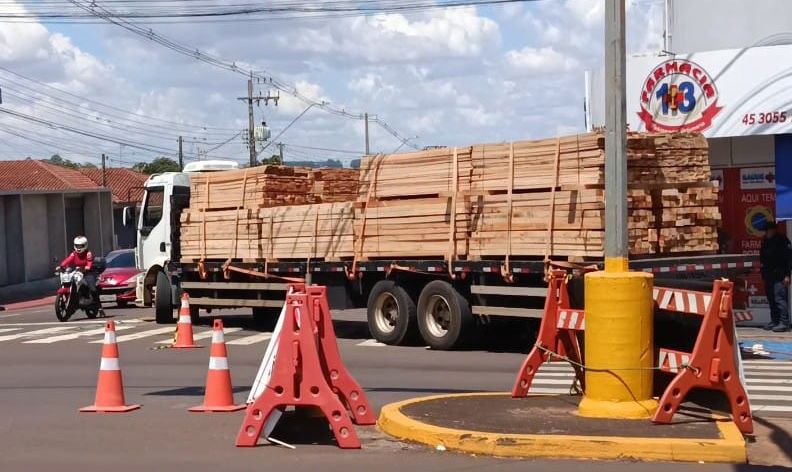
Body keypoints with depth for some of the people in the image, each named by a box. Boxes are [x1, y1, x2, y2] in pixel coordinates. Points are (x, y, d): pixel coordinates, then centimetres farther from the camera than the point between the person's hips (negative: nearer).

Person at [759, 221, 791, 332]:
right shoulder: (765, 242, 15)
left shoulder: (782, 241, -7)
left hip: (779, 276, -8)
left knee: (780, 298, -12)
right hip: (768, 276, 8)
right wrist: (763, 275, 16)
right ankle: (774, 321, 18)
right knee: (771, 299, 11)